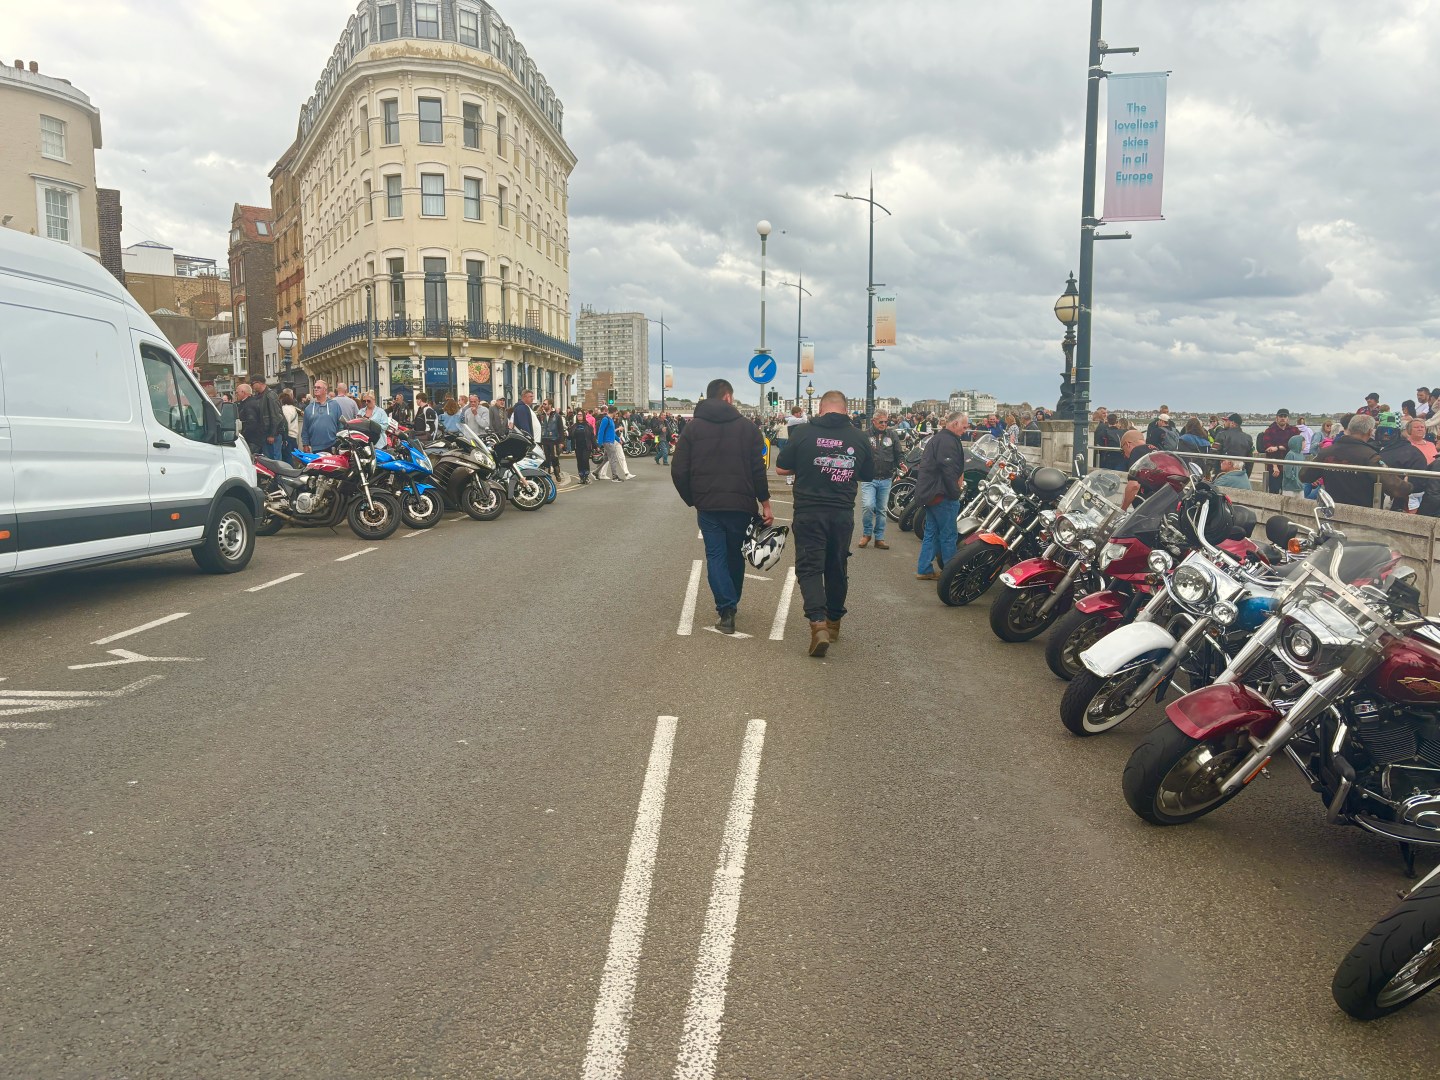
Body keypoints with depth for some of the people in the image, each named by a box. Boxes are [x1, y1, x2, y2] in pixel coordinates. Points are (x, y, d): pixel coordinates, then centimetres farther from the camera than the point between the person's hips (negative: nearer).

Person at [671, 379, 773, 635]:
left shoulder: (692, 428, 2)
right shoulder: (747, 427, -1)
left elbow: (679, 472, -1)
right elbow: (758, 470, -5)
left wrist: (692, 499, 10)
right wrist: (765, 503, 0)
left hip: (707, 505, 0)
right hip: (740, 504, 0)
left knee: (715, 555, 4)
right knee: (735, 555, 16)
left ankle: (726, 609, -11)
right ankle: (731, 605, 27)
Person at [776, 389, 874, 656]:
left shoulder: (805, 433, -7)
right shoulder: (859, 438, 1)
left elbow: (781, 468, 0)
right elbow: (868, 477, 13)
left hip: (809, 512, -3)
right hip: (843, 514, 3)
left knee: (809, 567, -1)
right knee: (837, 568, 16)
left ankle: (818, 623, -18)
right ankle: (834, 622, 30)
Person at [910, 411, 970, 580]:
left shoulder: (937, 438, 17)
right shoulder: (948, 441, -16)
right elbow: (948, 469, -23)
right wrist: (955, 492, -15)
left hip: (929, 492, 10)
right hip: (942, 494, -10)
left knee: (931, 532, 14)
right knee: (948, 535, -2)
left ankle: (924, 569, 16)